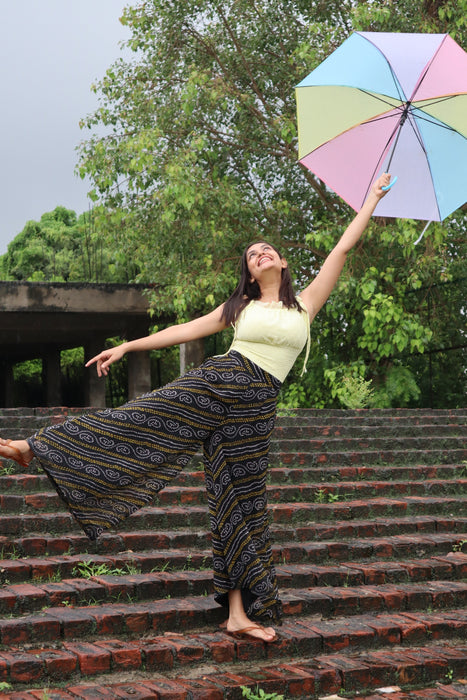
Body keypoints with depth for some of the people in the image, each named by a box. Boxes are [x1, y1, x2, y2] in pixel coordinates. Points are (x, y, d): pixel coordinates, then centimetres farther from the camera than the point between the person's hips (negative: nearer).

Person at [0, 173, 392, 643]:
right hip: (216, 380, 0)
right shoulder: (240, 305, 15)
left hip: (256, 405, 0)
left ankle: (239, 613, 1)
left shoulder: (307, 302, 12)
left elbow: (343, 247, 14)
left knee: (241, 499, 0)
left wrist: (373, 197, 17)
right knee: (136, 419, -14)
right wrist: (126, 347, 12)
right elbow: (185, 330, 16)